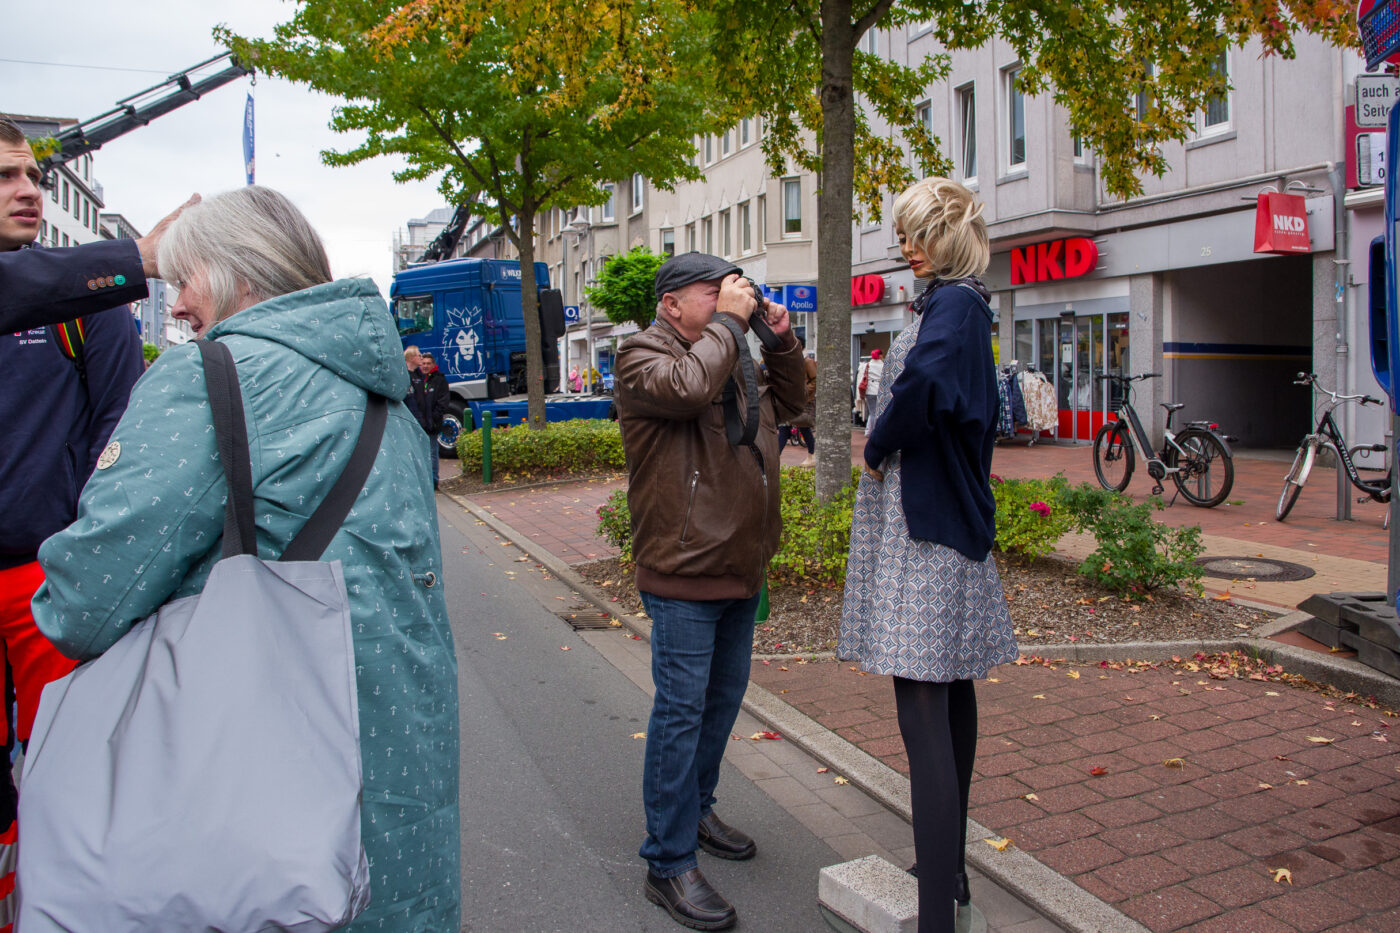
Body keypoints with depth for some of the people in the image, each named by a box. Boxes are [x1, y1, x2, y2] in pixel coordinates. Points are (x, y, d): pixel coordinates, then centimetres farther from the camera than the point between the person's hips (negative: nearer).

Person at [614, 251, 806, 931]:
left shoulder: (731, 356, 16)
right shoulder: (643, 354, -9)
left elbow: (786, 403, 26)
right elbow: (688, 386, -29)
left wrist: (781, 341, 11)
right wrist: (729, 320, -17)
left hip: (740, 569, 9)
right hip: (683, 574, -9)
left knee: (724, 699, 20)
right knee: (681, 711, -4)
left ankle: (696, 810, 39)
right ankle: (669, 865, 6)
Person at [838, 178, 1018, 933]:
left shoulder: (953, 303, -13)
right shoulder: (963, 305, 18)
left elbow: (925, 382, -34)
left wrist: (877, 447, -16)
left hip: (926, 530, -11)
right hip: (952, 523, 11)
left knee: (924, 715, -9)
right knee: (952, 699, 17)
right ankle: (950, 870, 32)